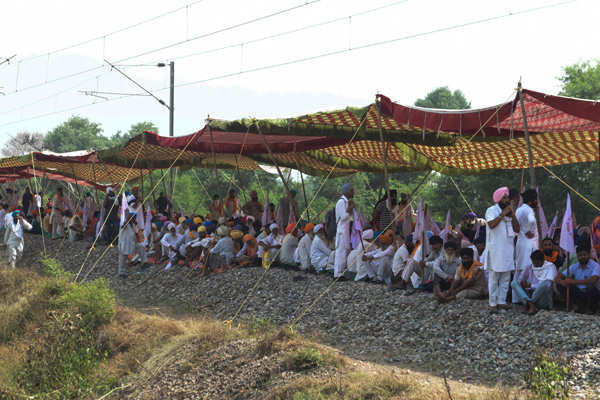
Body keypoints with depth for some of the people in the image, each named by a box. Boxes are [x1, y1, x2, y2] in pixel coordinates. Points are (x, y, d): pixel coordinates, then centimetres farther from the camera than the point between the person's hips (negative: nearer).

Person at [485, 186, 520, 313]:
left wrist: (512, 214, -3)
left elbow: (517, 229, 7)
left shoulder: (509, 211, 15)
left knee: (505, 278, 7)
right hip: (495, 248, -6)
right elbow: (491, 224, -23)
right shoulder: (491, 210, -5)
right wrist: (502, 214, -17)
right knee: (494, 277, -4)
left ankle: (501, 301, 14)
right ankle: (492, 303, 0)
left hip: (508, 248, 6)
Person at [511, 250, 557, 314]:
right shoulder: (529, 267, 13)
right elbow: (519, 279, 5)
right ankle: (531, 304, -33)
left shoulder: (550, 266, 1)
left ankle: (526, 304, -23)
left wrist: (531, 286, -13)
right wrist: (522, 283, -19)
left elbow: (548, 283, -14)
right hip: (529, 295, 4)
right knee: (513, 283, -16)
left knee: (545, 284, -35)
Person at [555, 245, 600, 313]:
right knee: (561, 285, -14)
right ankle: (575, 305, -16)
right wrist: (562, 282, -27)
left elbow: (593, 281, -32)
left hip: (591, 294, -4)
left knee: (591, 287, -37)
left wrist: (573, 281, -33)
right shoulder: (574, 267, 2)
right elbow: (558, 277, -1)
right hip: (578, 294, 4)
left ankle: (591, 307, -9)